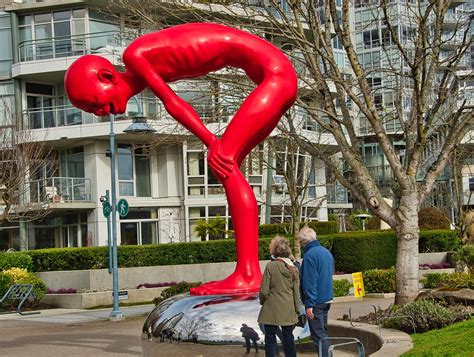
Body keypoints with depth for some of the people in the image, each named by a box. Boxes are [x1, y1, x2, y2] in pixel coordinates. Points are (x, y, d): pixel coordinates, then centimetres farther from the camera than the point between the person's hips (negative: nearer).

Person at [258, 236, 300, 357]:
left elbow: (264, 290, -10)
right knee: (288, 339, 12)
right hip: (288, 310, 4)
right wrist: (297, 310, 12)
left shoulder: (271, 266, -13)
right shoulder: (293, 268, 0)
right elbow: (296, 292, 3)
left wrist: (262, 301, 9)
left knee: (270, 339, 5)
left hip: (271, 310, -4)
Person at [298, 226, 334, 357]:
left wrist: (309, 304, -20)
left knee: (318, 335, -5)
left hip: (316, 302, -9)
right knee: (323, 332, 19)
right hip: (327, 299, 9)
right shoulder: (326, 252, 10)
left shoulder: (310, 255, -18)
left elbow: (309, 281, -21)